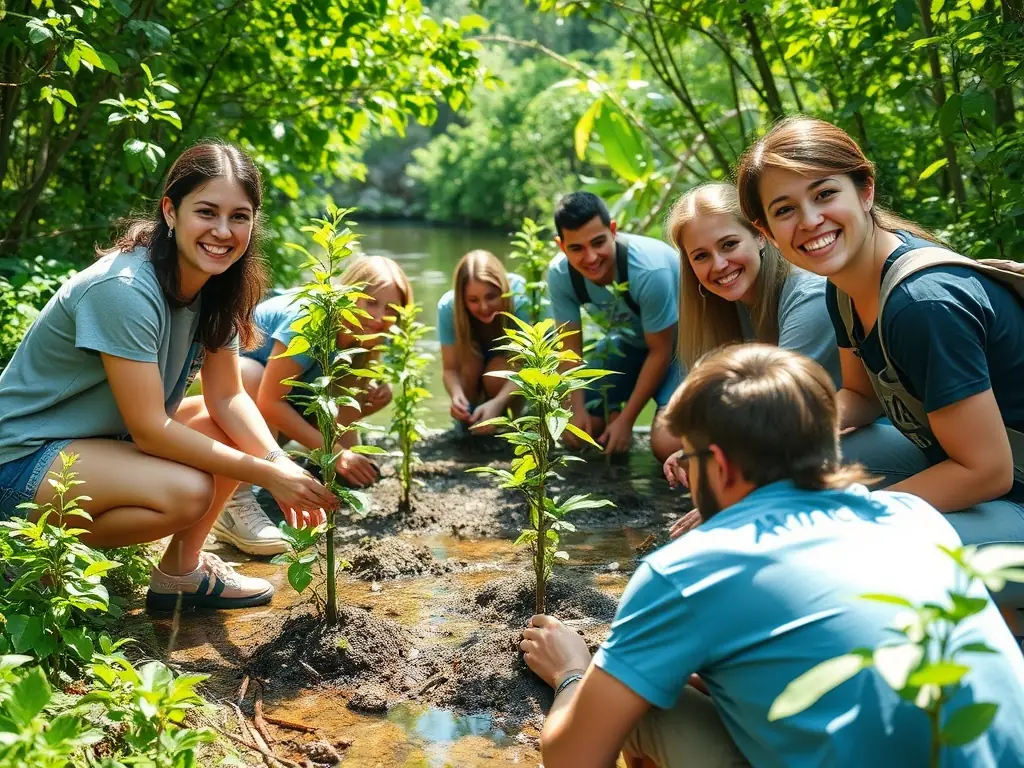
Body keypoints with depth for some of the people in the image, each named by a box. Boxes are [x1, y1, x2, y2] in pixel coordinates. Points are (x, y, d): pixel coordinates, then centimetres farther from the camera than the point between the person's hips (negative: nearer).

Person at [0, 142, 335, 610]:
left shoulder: (217, 284, -5)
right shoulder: (123, 290, -29)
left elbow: (226, 398, -3)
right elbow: (148, 430, -28)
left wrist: (278, 460, -21)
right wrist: (267, 475, -27)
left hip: (108, 437, 8)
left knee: (244, 429, -4)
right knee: (187, 491, -30)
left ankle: (181, 569, 5)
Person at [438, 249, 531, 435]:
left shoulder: (519, 298, -38)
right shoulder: (448, 306, -32)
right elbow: (450, 368, -28)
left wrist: (497, 403, -55)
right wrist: (456, 396, -51)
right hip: (473, 357, 2)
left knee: (496, 377, -32)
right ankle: (467, 419, -6)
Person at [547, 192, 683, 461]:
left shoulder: (650, 270, -37)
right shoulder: (560, 275, -22)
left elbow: (660, 351, -23)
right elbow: (571, 343, -7)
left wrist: (626, 420, -18)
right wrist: (577, 408, -13)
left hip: (680, 340, -5)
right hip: (631, 338, 5)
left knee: (667, 445, -23)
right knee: (580, 426, -3)